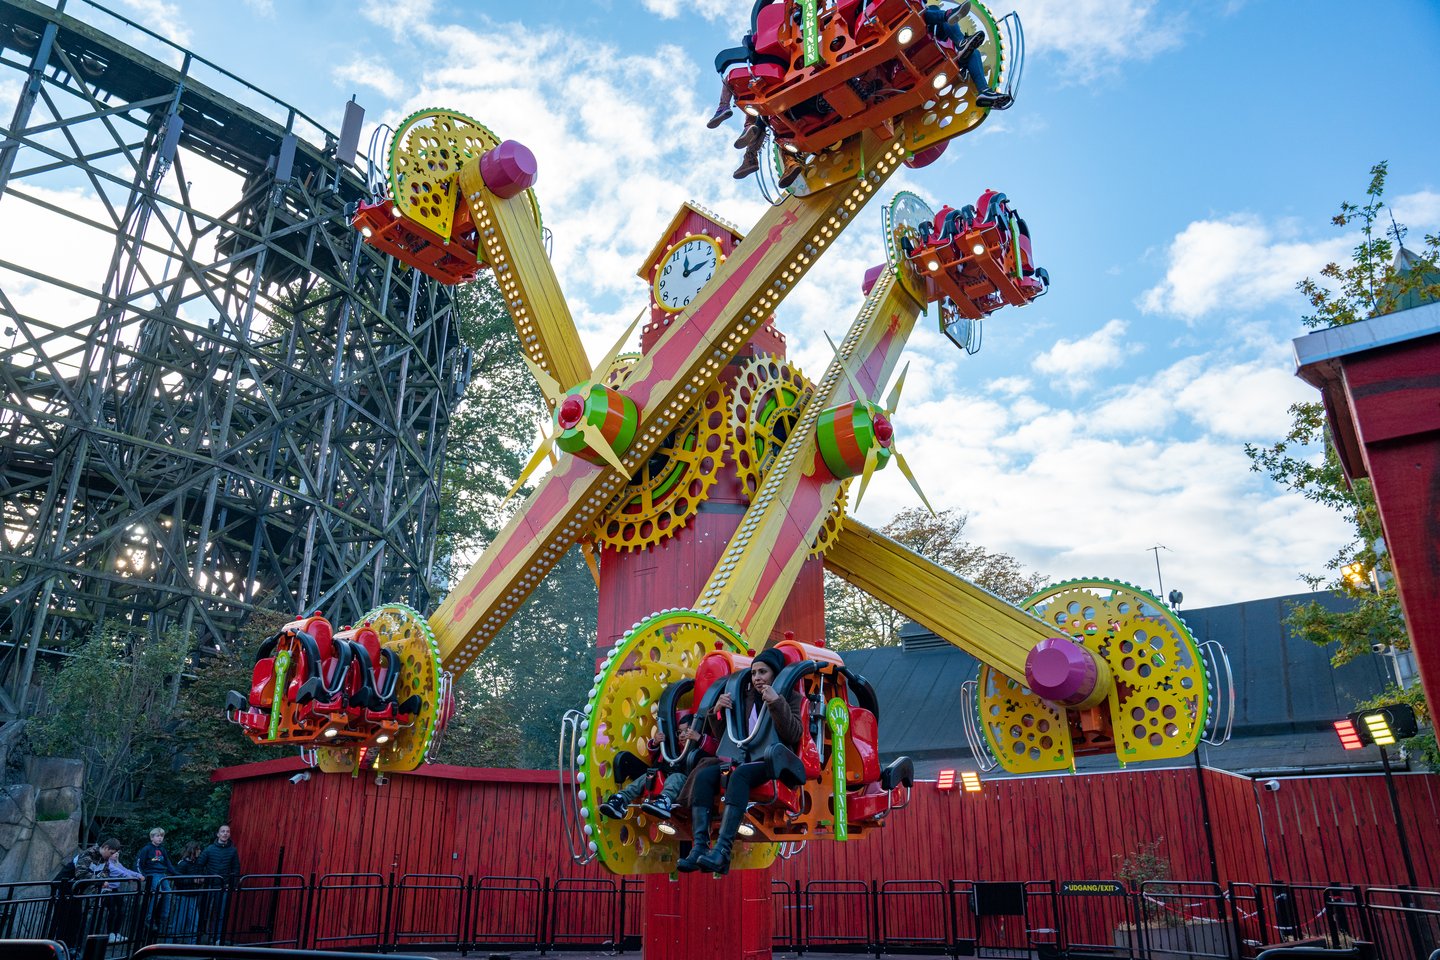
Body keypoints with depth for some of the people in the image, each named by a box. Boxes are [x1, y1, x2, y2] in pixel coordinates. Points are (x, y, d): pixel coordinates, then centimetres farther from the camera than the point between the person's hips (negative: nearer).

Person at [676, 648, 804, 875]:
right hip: (744, 758, 5)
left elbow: (794, 736, -8)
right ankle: (699, 848, -35)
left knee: (739, 774, -37)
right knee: (704, 775, -24)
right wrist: (716, 713, 4)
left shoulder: (790, 697, 9)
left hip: (773, 762, -5)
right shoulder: (746, 697, 21)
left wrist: (777, 703, -17)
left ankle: (722, 851, -47)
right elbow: (725, 738, 22)